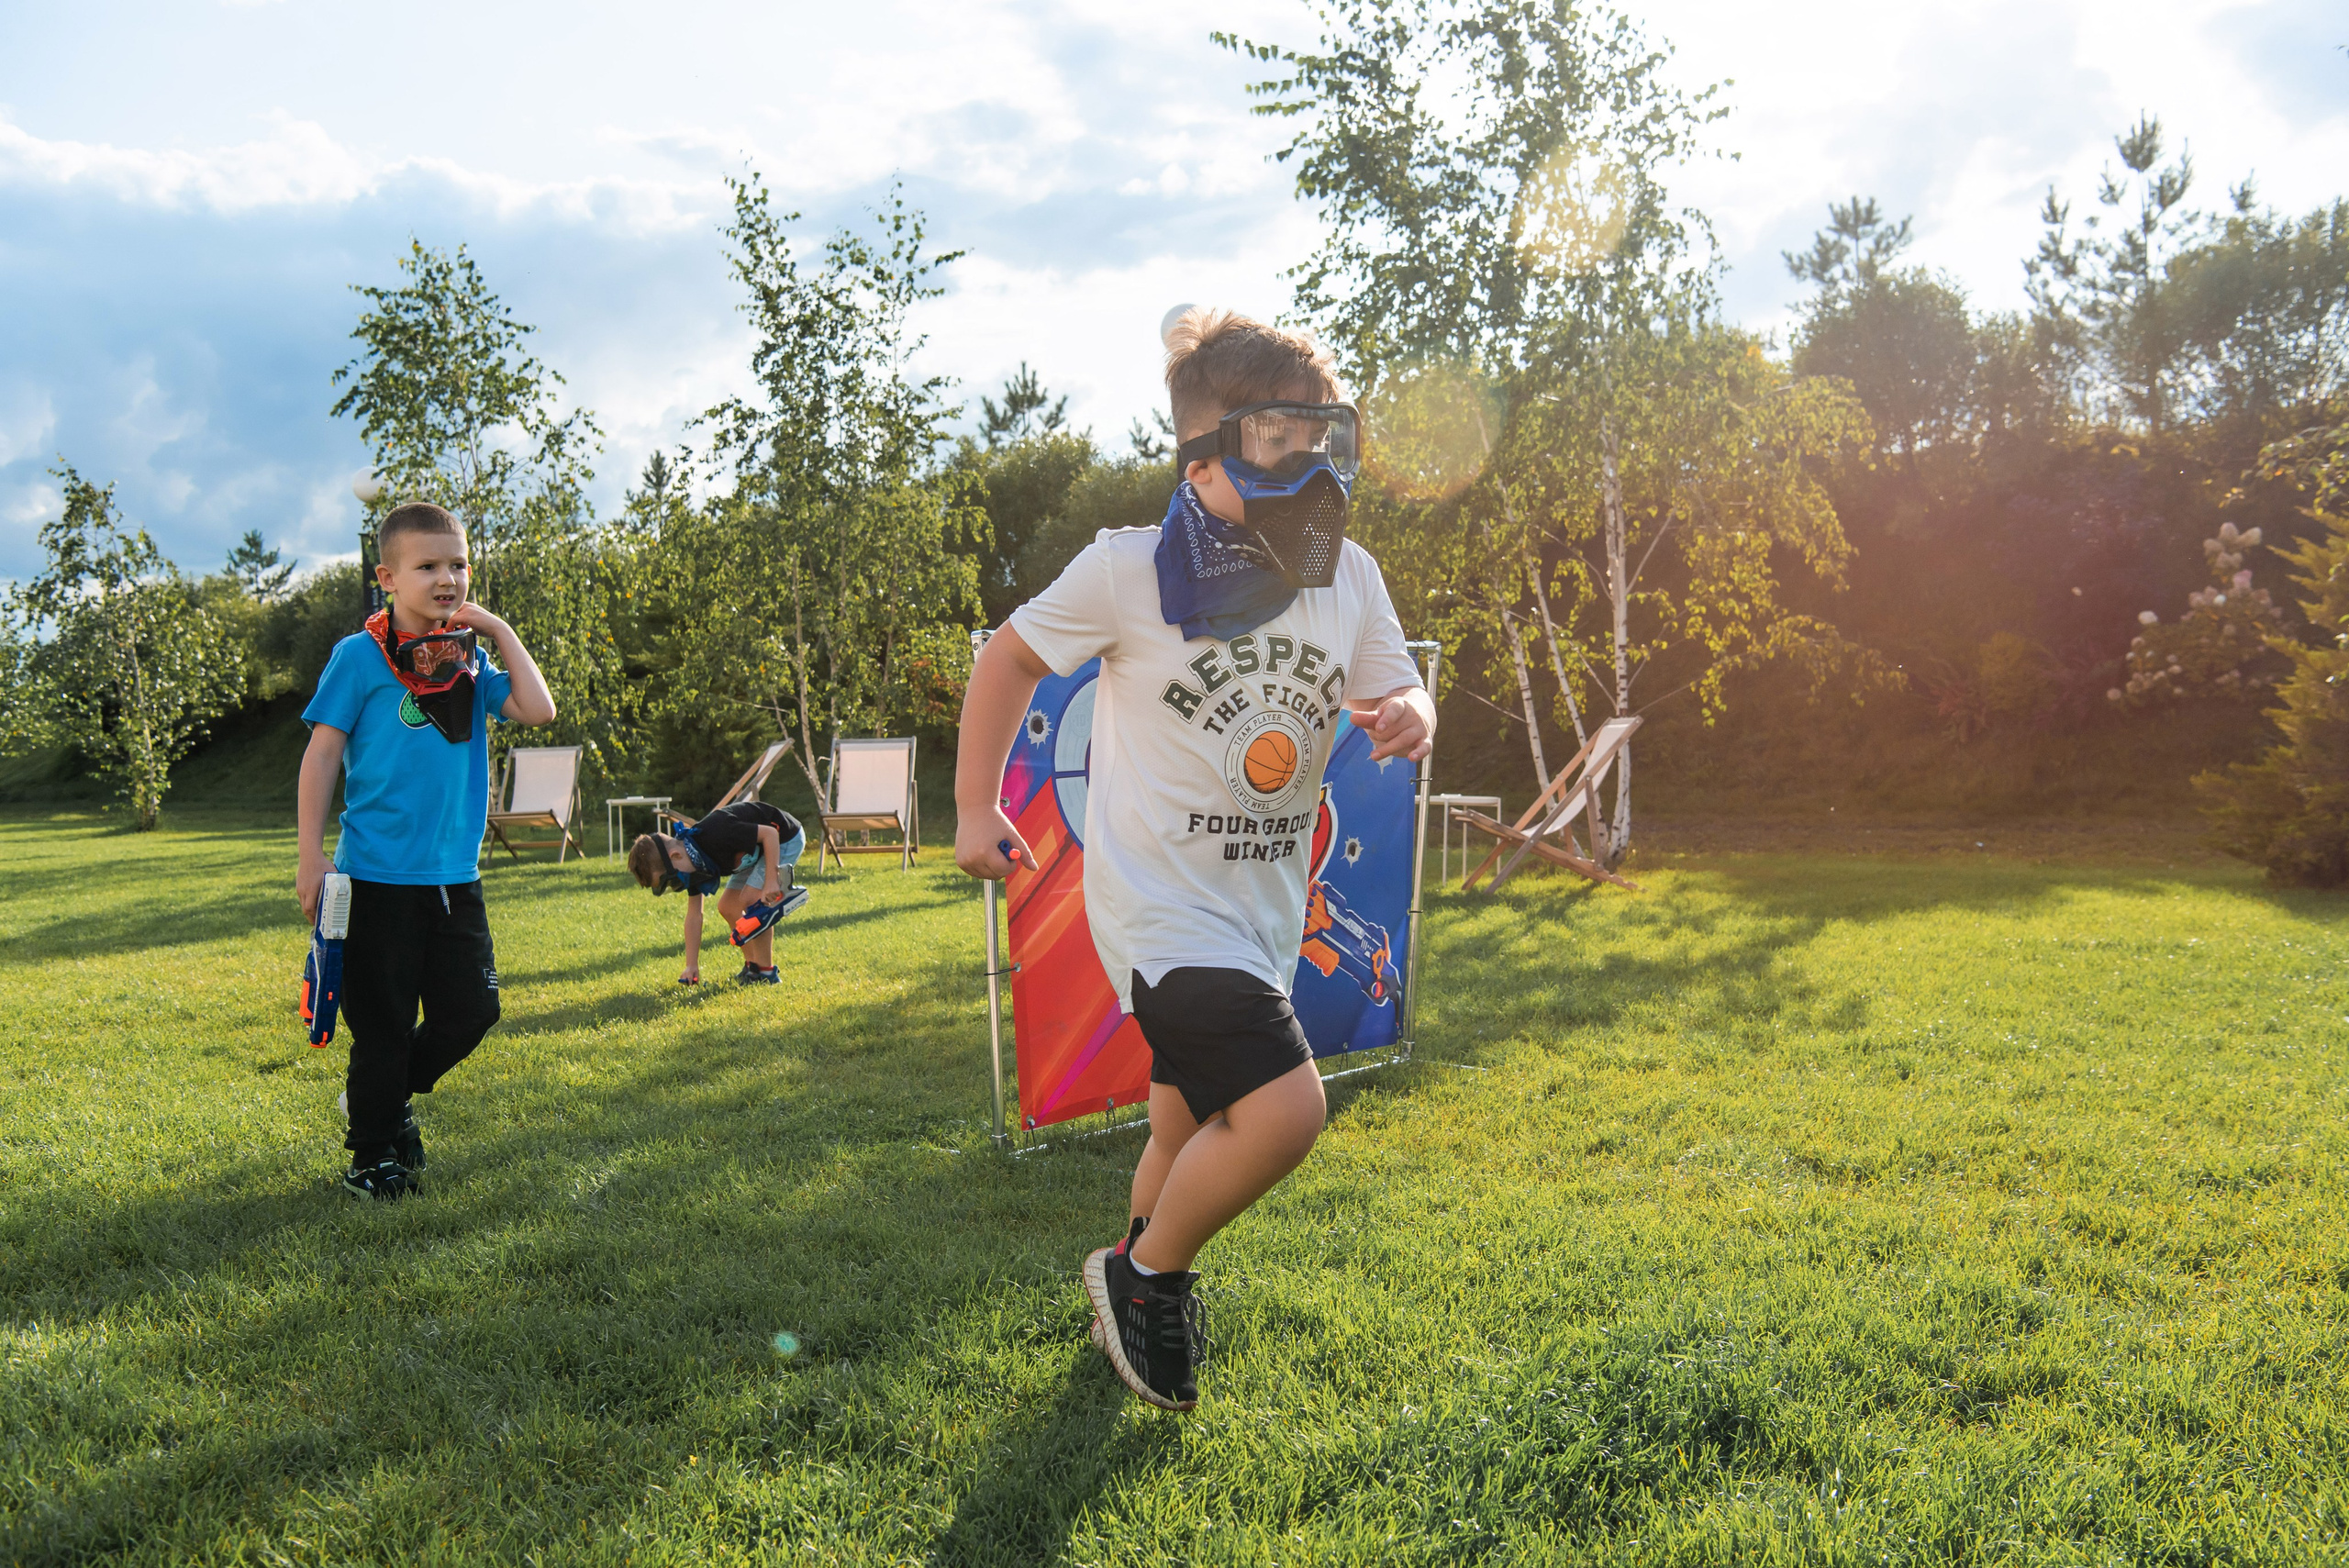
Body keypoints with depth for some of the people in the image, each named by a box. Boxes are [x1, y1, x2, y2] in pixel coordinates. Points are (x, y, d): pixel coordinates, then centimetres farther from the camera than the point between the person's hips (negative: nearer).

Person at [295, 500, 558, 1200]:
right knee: (384, 1024, 4)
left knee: (470, 1012, 8)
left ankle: (386, 1096, 33)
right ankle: (373, 1155, 23)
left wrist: (501, 632, -3)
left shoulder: (470, 661, 8)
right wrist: (312, 855, -9)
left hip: (454, 878, 5)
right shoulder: (360, 656, -5)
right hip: (379, 875, -5)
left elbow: (538, 710, -4)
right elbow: (323, 752, -5)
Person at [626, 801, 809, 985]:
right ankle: (752, 966, 14)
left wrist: (771, 881, -32)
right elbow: (694, 914, 1)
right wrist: (692, 966, 1)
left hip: (785, 838, -9)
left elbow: (770, 833, -29)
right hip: (757, 852, 9)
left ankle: (766, 973, -11)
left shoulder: (715, 834, -34)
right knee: (727, 907, 6)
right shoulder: (695, 861, -6)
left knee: (750, 899, -20)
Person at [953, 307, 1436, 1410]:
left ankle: (1131, 1308, 47)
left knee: (1192, 1133, 20)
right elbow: (1011, 657, 0)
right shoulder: (1130, 570, -14)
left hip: (1265, 906, 6)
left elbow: (1396, 690, 7)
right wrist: (975, 809, 3)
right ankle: (1146, 1277, 5)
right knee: (1283, 1110, -22)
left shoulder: (1350, 575, 0)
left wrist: (1409, 717, -19)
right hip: (1158, 898, -6)